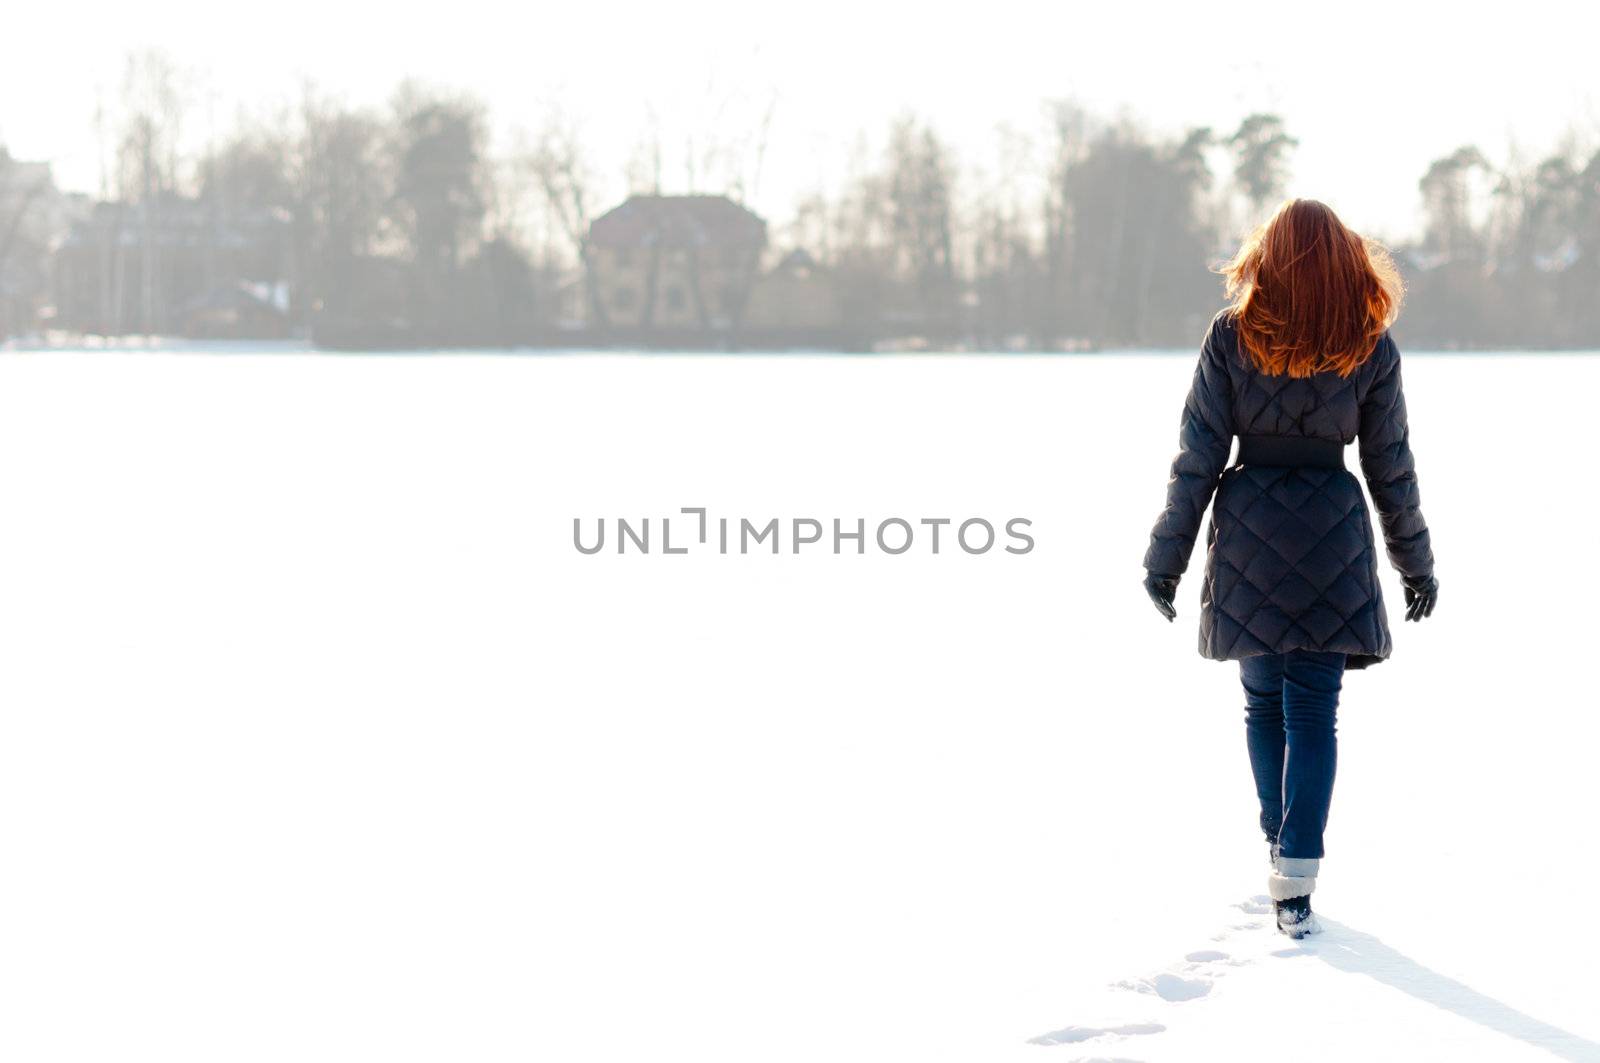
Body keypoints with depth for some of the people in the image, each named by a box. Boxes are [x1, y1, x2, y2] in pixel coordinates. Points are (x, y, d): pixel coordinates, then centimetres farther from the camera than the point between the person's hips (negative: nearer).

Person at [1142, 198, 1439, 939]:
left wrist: (1165, 558, 3)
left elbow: (1197, 458, -5)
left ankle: (1281, 844, 29)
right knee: (1313, 712, 0)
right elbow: (1391, 469, 2)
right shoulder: (1369, 348, -5)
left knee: (1263, 702, 17)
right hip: (1333, 539, 0)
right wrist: (1417, 564, 14)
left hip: (1249, 541, 1)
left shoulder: (1231, 337, -6)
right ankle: (1296, 877, -9)